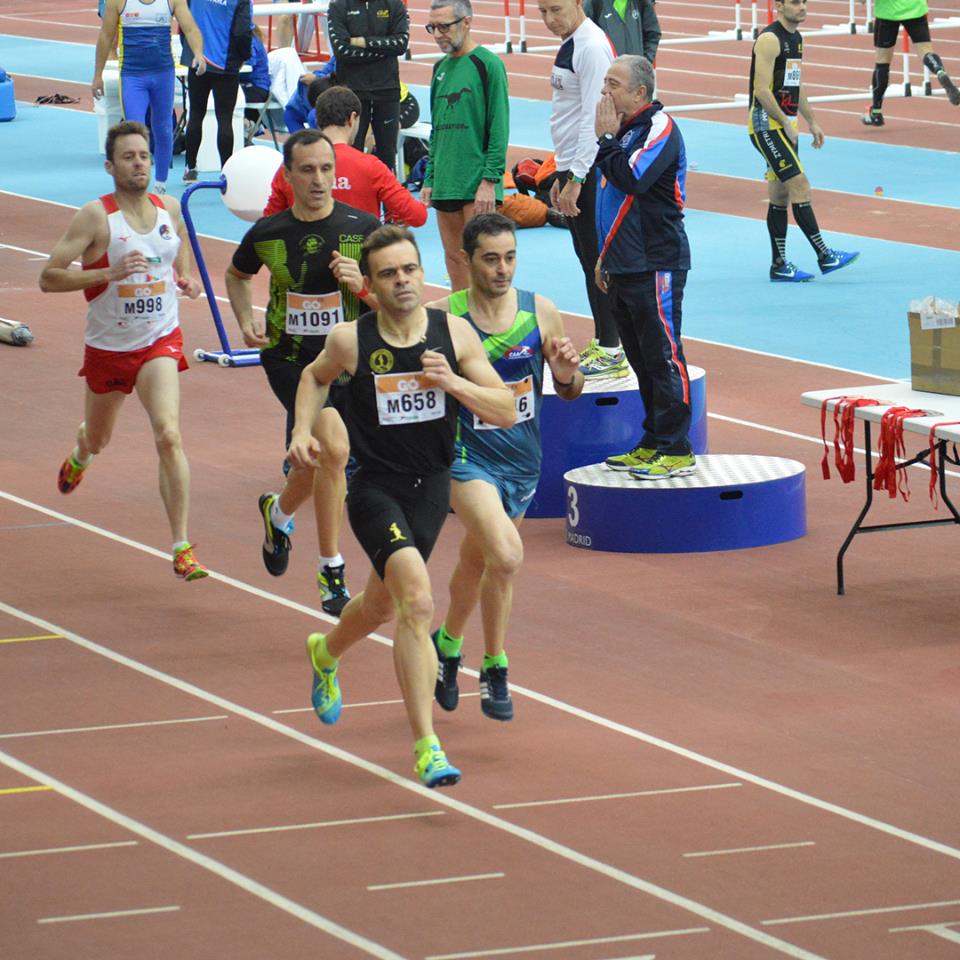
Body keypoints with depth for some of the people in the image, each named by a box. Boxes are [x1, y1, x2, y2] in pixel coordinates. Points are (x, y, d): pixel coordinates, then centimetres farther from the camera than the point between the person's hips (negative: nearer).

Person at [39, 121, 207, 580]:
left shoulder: (170, 209, -2)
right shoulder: (95, 216, -17)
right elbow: (48, 277, -20)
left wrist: (186, 280, 0)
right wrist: (110, 273, -31)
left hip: (160, 342, 1)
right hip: (107, 347, -1)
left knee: (168, 434, -21)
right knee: (98, 439, 22)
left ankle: (182, 547, -20)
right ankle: (81, 454, 63)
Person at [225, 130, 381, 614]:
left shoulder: (363, 228, -6)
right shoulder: (267, 233, -4)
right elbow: (236, 275, 18)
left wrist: (361, 284, -21)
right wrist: (246, 320, 2)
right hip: (288, 357, -2)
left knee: (310, 466, 9)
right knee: (334, 446, -22)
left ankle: (279, 512, 44)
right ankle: (331, 569, -10)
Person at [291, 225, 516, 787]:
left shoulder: (454, 333, -8)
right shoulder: (351, 341, -11)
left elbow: (506, 412, -8)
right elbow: (316, 377, 13)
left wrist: (453, 383, -23)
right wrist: (304, 431, -3)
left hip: (432, 487, 4)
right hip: (375, 488, -4)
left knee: (383, 604, 24)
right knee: (418, 603, -24)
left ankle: (326, 653, 59)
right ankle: (426, 747, -23)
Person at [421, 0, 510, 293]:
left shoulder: (488, 64, -6)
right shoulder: (441, 68, 14)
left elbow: (499, 127, -10)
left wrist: (490, 180, -15)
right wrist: (429, 178, 14)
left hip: (478, 183, -7)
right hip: (445, 183, 7)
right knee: (453, 258, 9)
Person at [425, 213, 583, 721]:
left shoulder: (541, 312, -3)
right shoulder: (442, 318, -14)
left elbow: (569, 393, 7)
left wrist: (568, 374, -16)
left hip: (522, 459, 4)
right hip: (467, 455, -4)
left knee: (477, 561, 19)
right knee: (506, 554, -23)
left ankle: (449, 643, 45)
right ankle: (495, 666, -1)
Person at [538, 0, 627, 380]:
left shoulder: (592, 46, -16)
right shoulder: (570, 45, 15)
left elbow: (594, 120, -21)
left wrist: (575, 180, -22)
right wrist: (561, 176, 21)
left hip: (590, 171, -10)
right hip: (574, 169, 10)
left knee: (598, 259, -7)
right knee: (589, 259, 13)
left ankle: (611, 353, -4)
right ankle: (601, 344, 20)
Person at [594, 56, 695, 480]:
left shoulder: (659, 128, -11)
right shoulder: (624, 129, 17)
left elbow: (632, 179, -26)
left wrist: (606, 138, -13)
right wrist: (607, 254, 26)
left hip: (656, 267, -9)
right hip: (624, 267, 9)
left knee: (663, 356, -8)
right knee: (642, 360, 13)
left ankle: (676, 450, -6)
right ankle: (653, 444, 19)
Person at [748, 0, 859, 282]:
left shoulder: (795, 38, 15)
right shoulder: (770, 39, -15)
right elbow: (762, 89, -20)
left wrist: (811, 121, 22)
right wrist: (785, 122, -18)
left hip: (785, 125, 10)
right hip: (766, 124, -10)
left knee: (780, 195, 10)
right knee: (800, 186, -13)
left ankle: (779, 266, 12)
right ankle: (824, 257, -14)